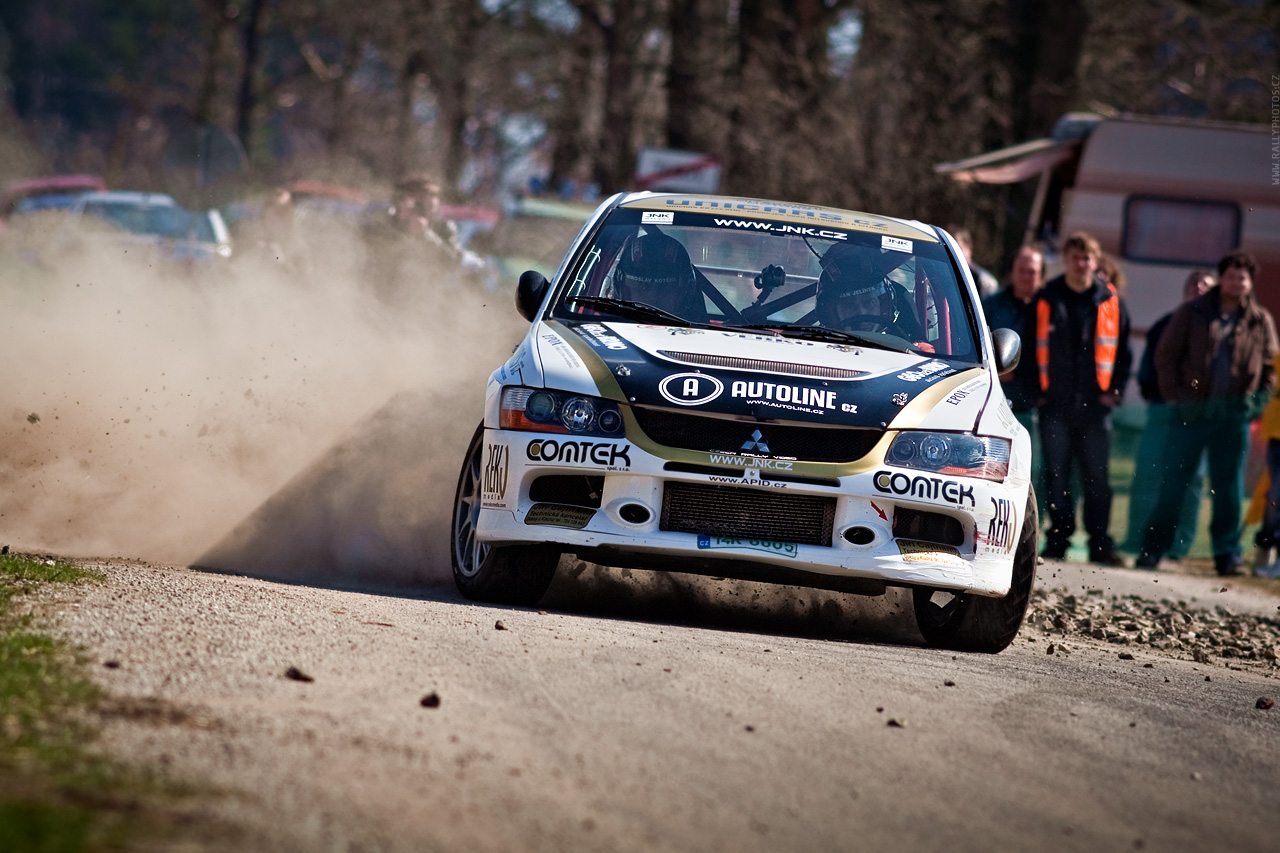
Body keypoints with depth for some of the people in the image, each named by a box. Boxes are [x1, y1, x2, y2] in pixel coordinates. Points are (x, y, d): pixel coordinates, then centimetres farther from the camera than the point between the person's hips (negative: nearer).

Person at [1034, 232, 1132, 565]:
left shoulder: (1110, 302, 5)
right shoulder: (1046, 300, 4)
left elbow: (1122, 350, 11)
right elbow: (1031, 347, 8)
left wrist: (1115, 390, 2)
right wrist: (1037, 390, 1)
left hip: (1095, 404, 0)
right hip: (1055, 403, 0)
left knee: (1097, 477, 1)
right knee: (1056, 476, 2)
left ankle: (1100, 543, 6)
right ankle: (1058, 538, 8)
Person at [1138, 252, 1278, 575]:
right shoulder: (1193, 313, 2)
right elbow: (1165, 355, 4)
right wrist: (1174, 395, -4)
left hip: (1234, 415, 1)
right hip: (1191, 412, -1)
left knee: (1228, 489, 3)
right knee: (1173, 484, 1)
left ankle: (1227, 554, 9)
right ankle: (1152, 549, 7)